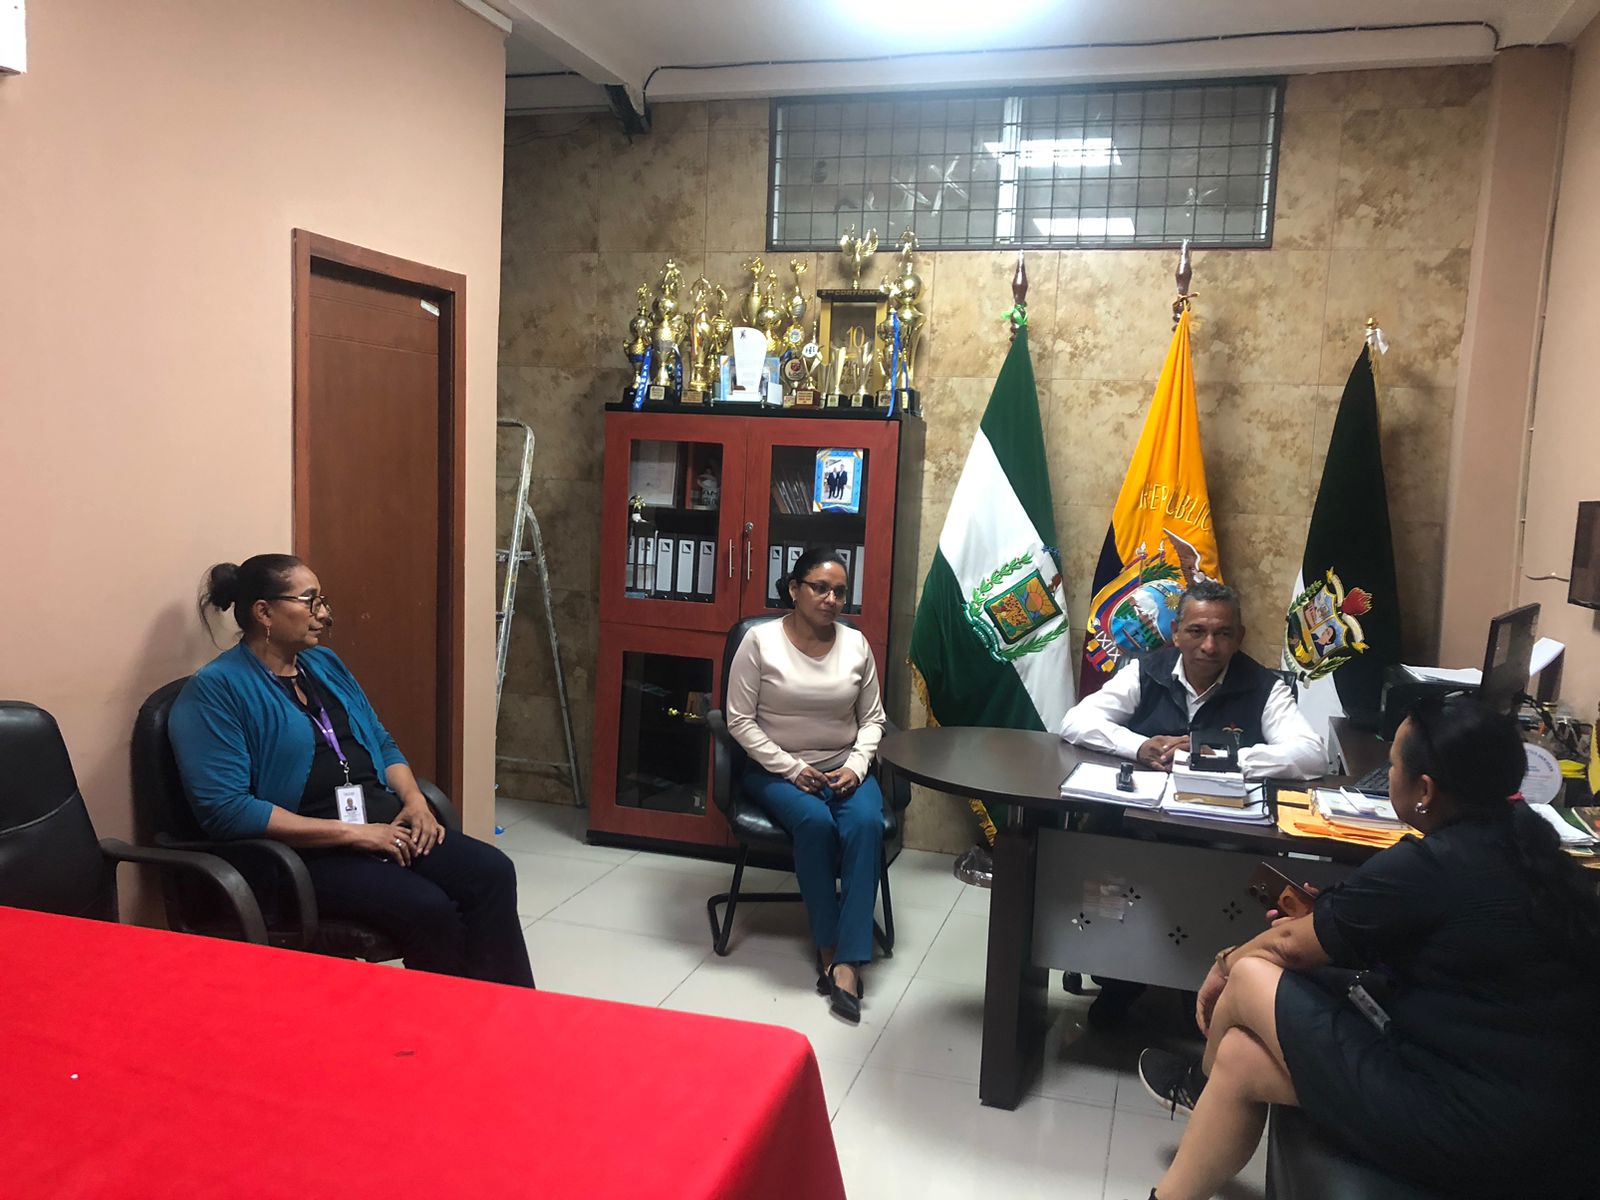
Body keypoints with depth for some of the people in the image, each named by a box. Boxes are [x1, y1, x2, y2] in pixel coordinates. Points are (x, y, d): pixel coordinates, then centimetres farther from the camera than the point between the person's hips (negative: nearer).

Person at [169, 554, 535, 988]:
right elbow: (226, 810, -18)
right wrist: (350, 832, -19)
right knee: (427, 908, -28)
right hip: (303, 850, -7)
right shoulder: (216, 689, -8)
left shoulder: (324, 663, 15)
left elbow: (382, 743, 22)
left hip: (384, 824, 7)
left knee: (493, 873, -16)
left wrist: (414, 801, 0)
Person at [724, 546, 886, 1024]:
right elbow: (741, 721, -8)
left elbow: (872, 718, 9)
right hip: (776, 769, -2)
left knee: (866, 823, -29)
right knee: (815, 823, -33)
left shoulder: (856, 644, 3)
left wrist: (856, 766, -9)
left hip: (843, 768, 3)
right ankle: (828, 946, -16)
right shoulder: (761, 640, -7)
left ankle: (848, 961, -29)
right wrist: (792, 769, -15)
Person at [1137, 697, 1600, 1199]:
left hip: (1469, 1127, -9)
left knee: (1252, 977, 2)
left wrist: (1227, 964, 13)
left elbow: (1290, 944, -5)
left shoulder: (1422, 868, -21)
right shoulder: (1525, 836, 3)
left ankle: (1203, 1086, 32)